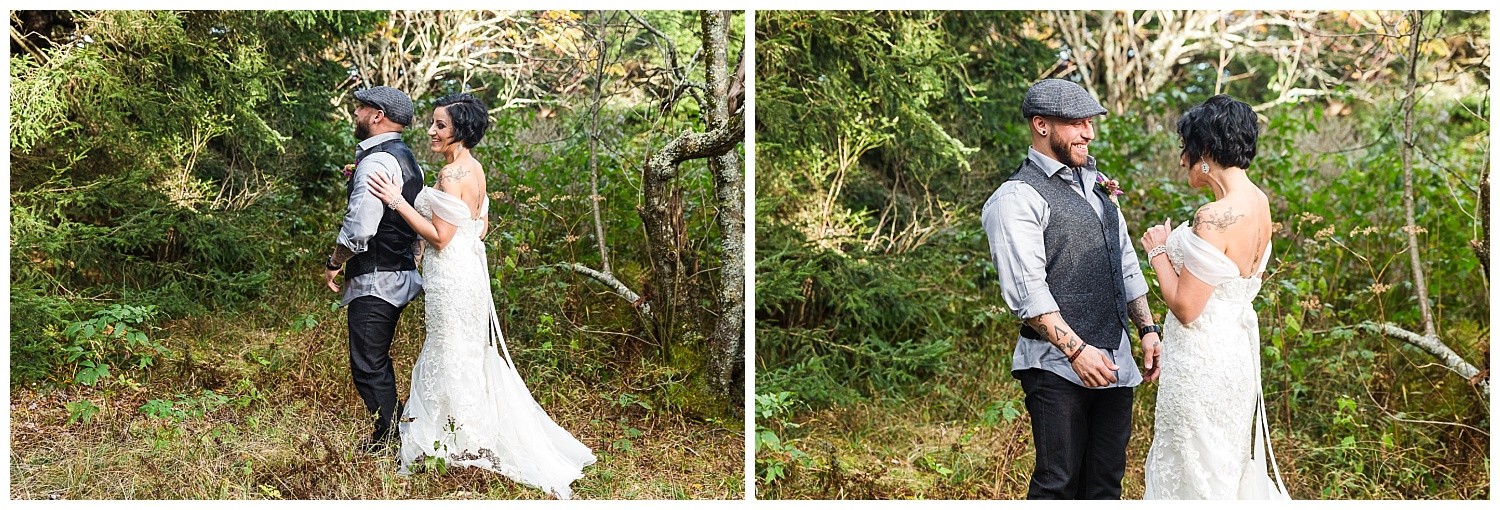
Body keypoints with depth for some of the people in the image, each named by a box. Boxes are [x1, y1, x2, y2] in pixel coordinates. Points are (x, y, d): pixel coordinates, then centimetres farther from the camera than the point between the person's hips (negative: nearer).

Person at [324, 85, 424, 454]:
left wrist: (334, 263, -10)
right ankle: (399, 432, 25)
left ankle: (388, 438, 2)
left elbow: (361, 225, -23)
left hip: (375, 281, -10)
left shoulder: (376, 161, -17)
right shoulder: (406, 158, 15)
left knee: (368, 364, -3)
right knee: (377, 361, 19)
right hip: (399, 274, 10)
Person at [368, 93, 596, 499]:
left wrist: (397, 200, -19)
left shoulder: (451, 175, -20)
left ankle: (462, 446, 9)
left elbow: (440, 236, -21)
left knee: (452, 360, 0)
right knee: (468, 358, 17)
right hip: (468, 269, 10)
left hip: (451, 278, -10)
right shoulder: (474, 169, 9)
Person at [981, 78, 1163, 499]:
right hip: (1058, 366, -8)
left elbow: (1126, 263, 21)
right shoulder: (1018, 197, -9)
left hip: (1114, 361, 8)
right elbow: (1027, 291, -17)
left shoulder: (1095, 184, 17)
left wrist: (1148, 329, 11)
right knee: (1059, 483, -4)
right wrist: (1077, 349, -22)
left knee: (1106, 481, 11)